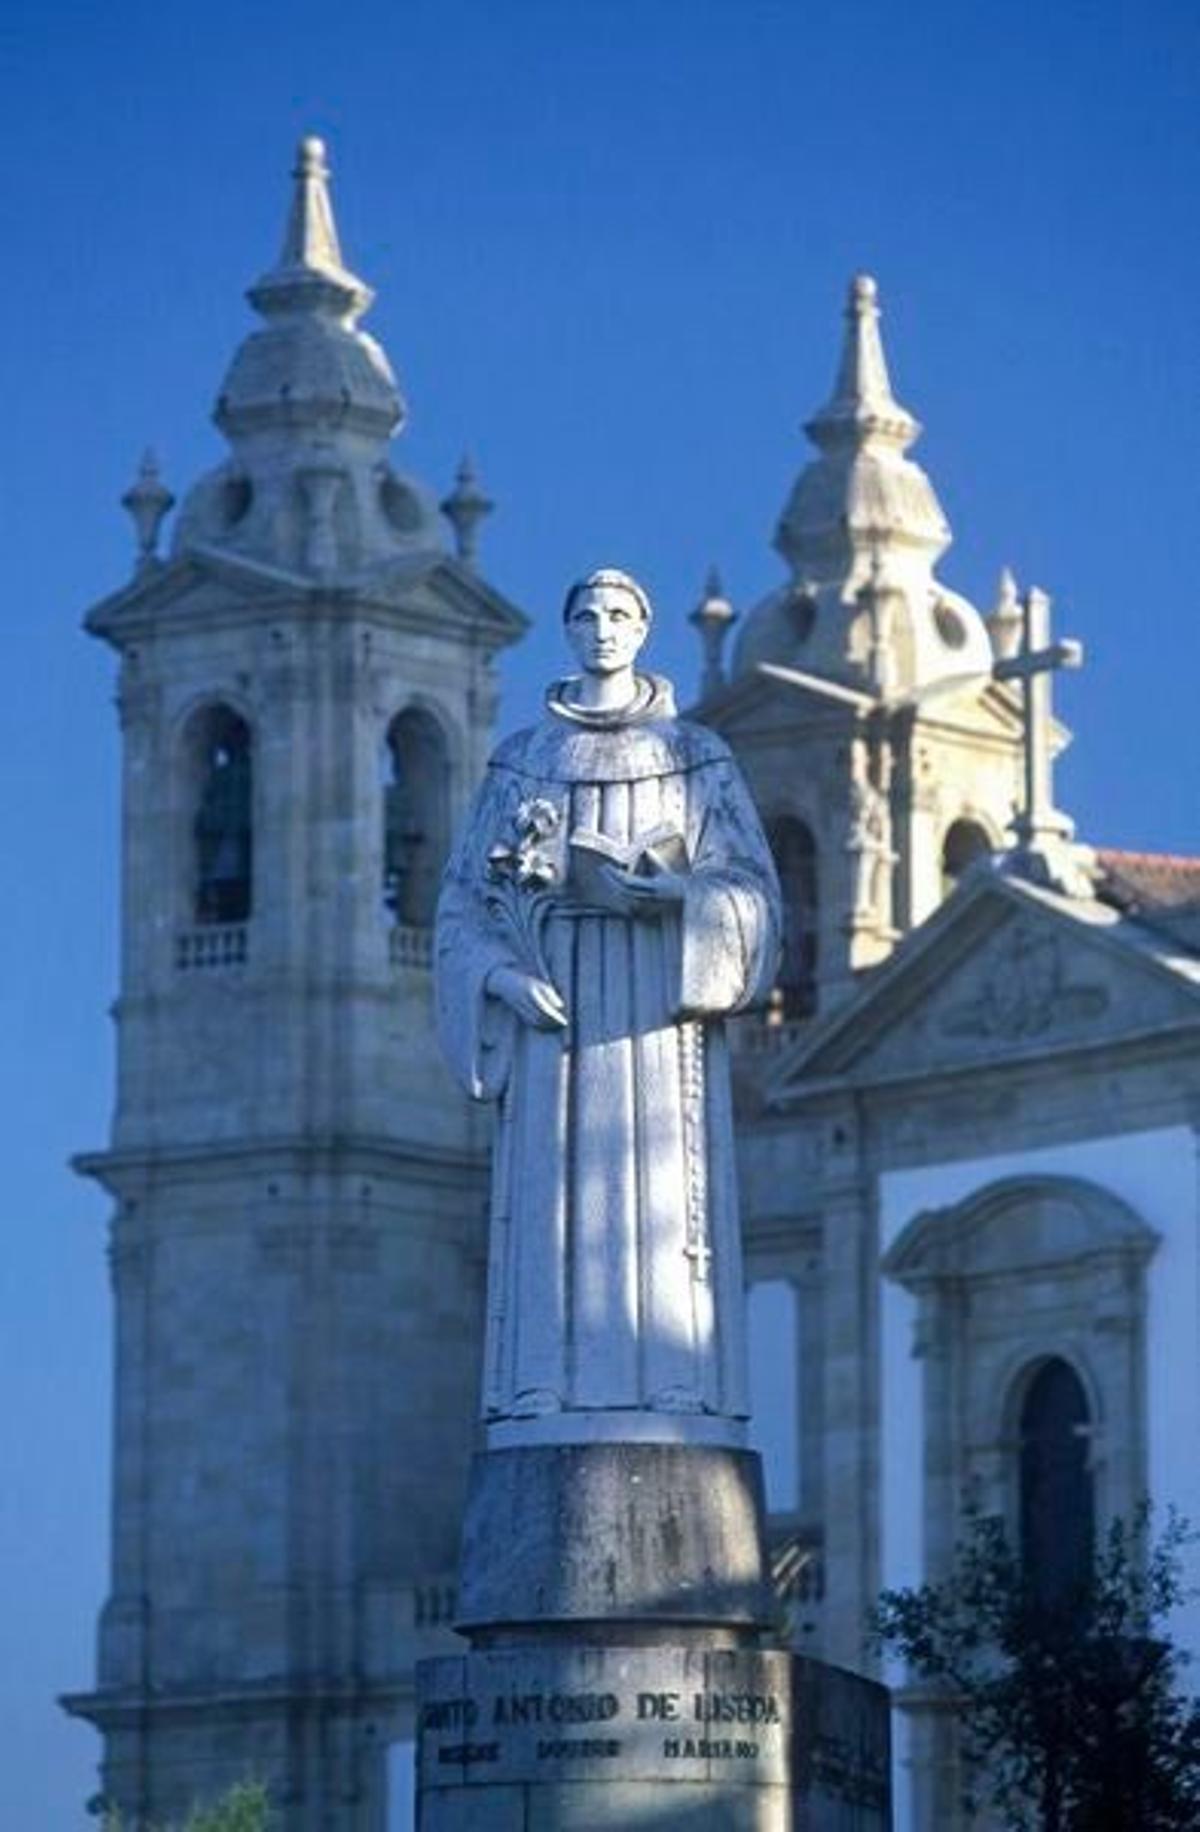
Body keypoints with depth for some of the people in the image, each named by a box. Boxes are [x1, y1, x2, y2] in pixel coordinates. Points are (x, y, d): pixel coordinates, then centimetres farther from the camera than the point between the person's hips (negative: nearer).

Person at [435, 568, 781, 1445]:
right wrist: (501, 973, -9)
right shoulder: (522, 759, 14)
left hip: (658, 1005, -1)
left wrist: (629, 884, -15)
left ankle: (671, 1391, -13)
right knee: (556, 1191, -7)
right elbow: (468, 892, 11)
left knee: (661, 1191, -9)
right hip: (554, 1002, 1)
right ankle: (551, 1392, -10)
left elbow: (751, 889, 0)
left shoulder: (696, 755, 10)